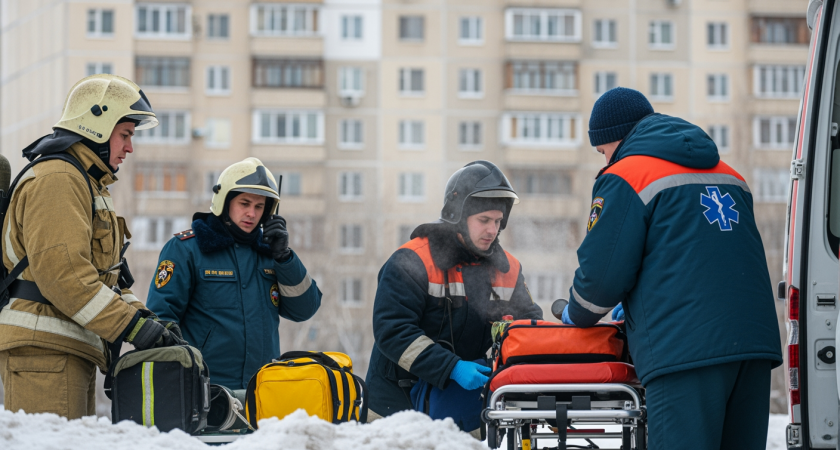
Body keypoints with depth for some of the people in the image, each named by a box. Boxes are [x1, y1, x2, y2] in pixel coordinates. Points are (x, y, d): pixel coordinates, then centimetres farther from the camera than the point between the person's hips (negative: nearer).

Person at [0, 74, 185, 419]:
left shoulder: (89, 185, 27)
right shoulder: (56, 181, -9)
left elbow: (107, 275, 26)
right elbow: (60, 271, -21)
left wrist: (147, 321, 8)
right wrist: (132, 325, -21)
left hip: (72, 353, 11)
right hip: (44, 350, -11)